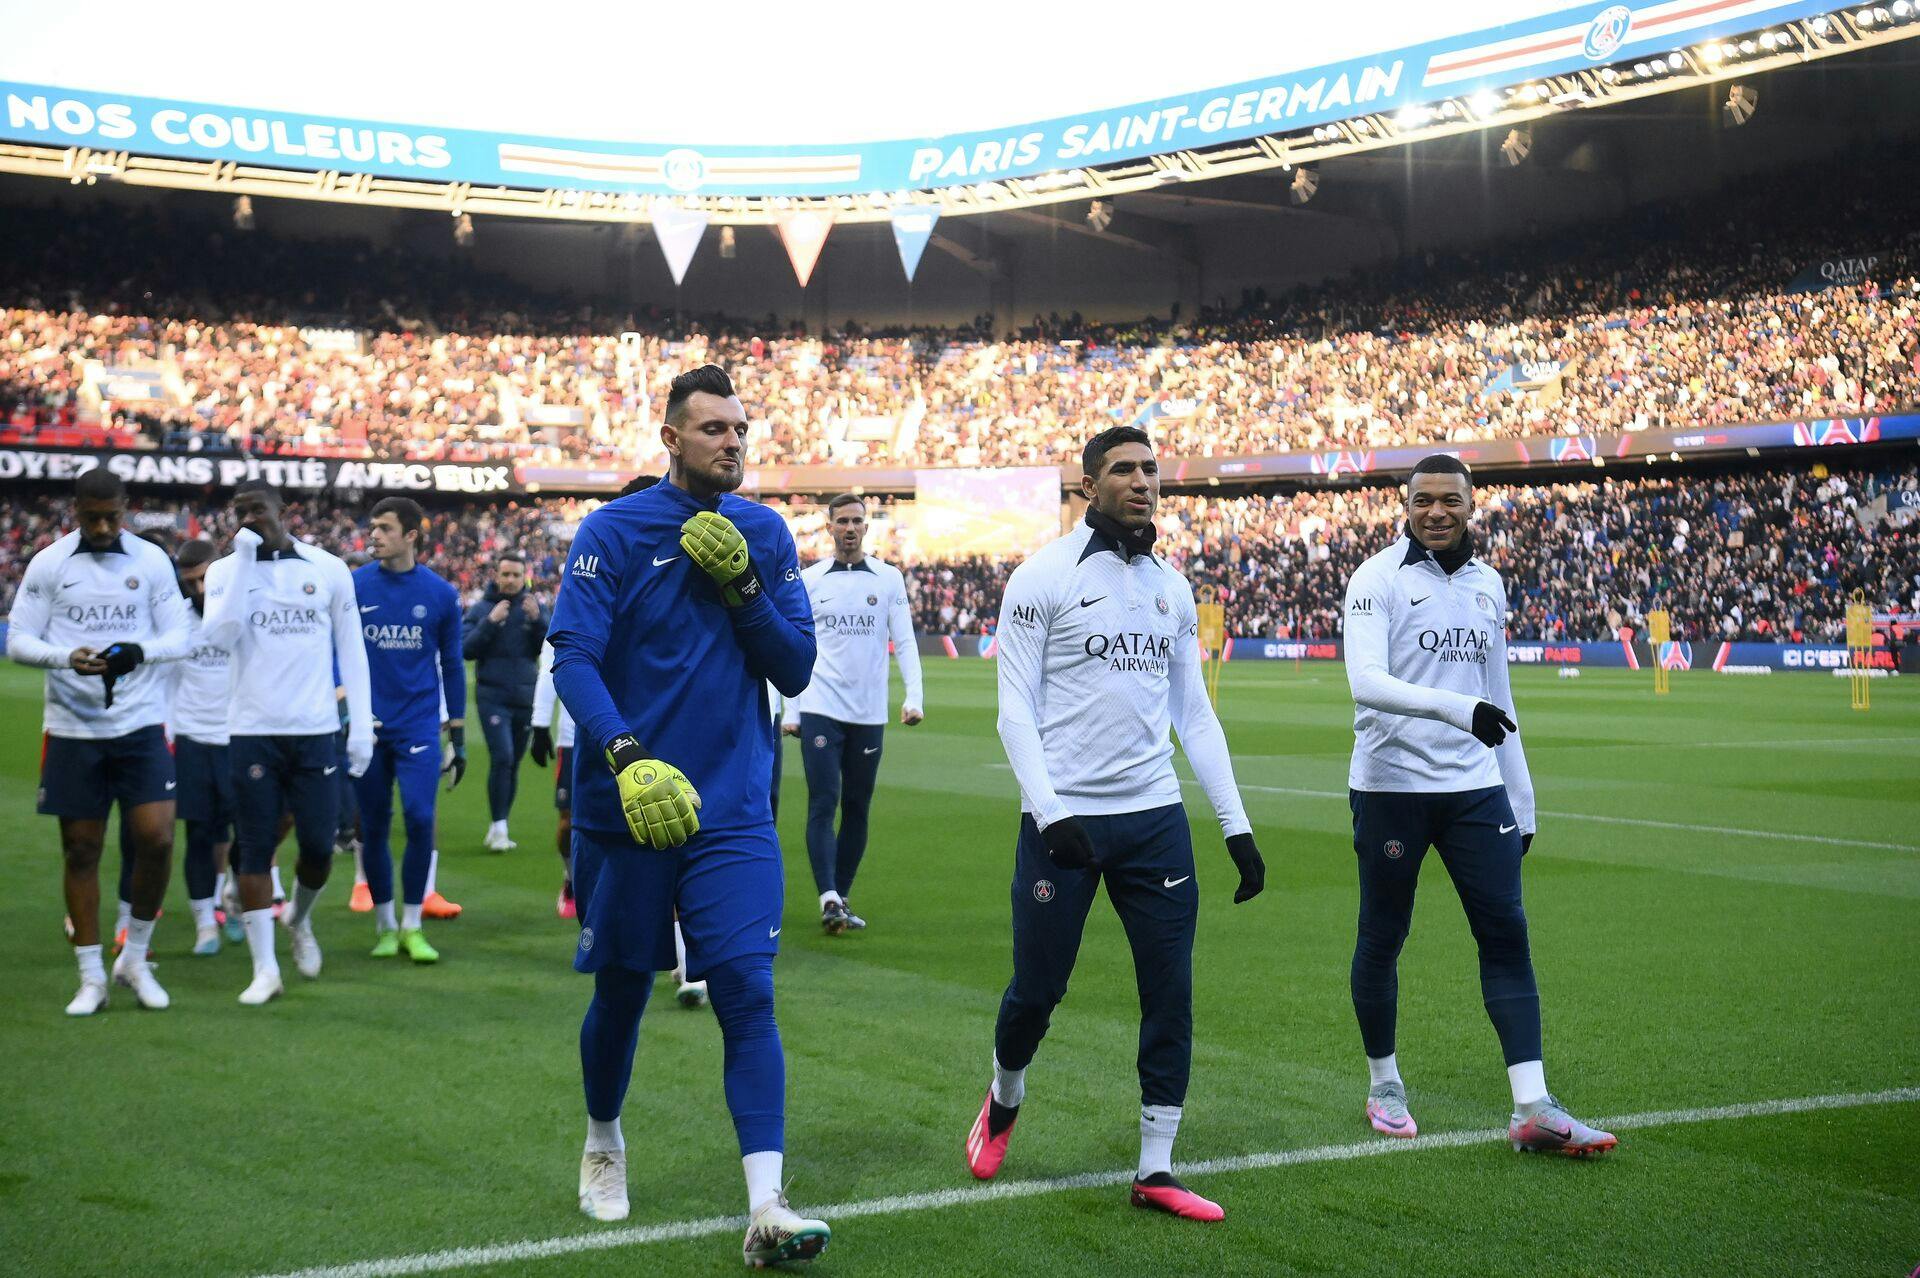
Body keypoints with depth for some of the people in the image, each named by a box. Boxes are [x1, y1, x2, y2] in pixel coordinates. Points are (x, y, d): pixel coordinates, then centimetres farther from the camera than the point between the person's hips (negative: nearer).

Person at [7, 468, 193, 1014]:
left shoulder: (152, 561, 3)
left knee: (156, 840, -10)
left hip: (140, 724, 0)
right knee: (81, 850, 5)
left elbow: (179, 636, 3)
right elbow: (17, 640, -1)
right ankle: (91, 978, 16)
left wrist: (139, 651, -19)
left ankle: (135, 959, 12)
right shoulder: (47, 564, 1)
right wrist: (67, 657, -21)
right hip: (72, 728, 0)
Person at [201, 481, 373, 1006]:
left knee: (319, 845, 3)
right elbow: (219, 635, -15)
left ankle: (299, 920, 34)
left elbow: (352, 652, 7)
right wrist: (244, 560, -14)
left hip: (316, 731, 1)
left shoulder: (328, 570, 4)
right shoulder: (226, 571, 3)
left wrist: (361, 727, 1)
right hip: (252, 732, 0)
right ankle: (265, 968, 8)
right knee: (255, 849, 0)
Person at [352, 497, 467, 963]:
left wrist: (458, 735, 8)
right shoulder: (354, 586, 1)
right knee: (373, 828, 5)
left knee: (419, 820, -10)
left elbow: (451, 665, 9)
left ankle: (412, 925, 3)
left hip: (418, 726, -1)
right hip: (367, 728, 1)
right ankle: (385, 926, 19)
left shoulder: (440, 594, 2)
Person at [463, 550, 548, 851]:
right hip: (492, 697, -3)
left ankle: (499, 830, 18)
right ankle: (498, 827, -9)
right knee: (501, 758, -15)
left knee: (513, 764, 9)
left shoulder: (535, 607, 7)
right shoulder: (481, 609, 2)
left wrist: (537, 619, -15)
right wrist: (490, 622, -18)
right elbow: (467, 650, -8)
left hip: (525, 698, 3)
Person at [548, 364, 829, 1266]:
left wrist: (741, 586, -11)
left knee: (748, 992, -8)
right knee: (621, 989, 12)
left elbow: (796, 668, 4)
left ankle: (765, 1210, -11)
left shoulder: (763, 534, 6)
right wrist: (628, 759, -31)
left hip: (732, 813, 2)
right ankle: (603, 1144, 40)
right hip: (624, 807, -2)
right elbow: (573, 658, -15)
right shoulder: (612, 532, -6)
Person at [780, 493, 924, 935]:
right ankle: (829, 899, -17)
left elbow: (904, 642, 4)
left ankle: (840, 899, 14)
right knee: (822, 804, -11)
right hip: (820, 711, -2)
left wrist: (914, 697, -8)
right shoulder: (809, 580, 5)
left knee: (857, 809, 6)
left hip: (869, 714, 2)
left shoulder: (889, 579, 6)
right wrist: (790, 711, 3)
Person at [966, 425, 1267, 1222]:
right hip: (1063, 819, -4)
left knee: (1171, 992, 1)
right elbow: (1016, 710, -6)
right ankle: (1004, 1099, 35)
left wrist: (1237, 826, 8)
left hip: (1156, 819, 5)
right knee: (1037, 989, 4)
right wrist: (1050, 814, -17)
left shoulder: (1171, 588, 12)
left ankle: (1155, 1171, 11)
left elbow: (1194, 713, 14)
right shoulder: (1043, 579, -4)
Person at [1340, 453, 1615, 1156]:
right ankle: (1384, 1083, 25)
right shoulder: (1377, 579, -7)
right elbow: (1366, 682, -23)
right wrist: (1458, 709, -36)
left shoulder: (1487, 584, 13)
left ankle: (1533, 1108, -5)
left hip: (1474, 788, 5)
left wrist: (1522, 803, 17)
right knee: (1381, 941, 5)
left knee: (1506, 933, -4)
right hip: (1390, 785, -4)